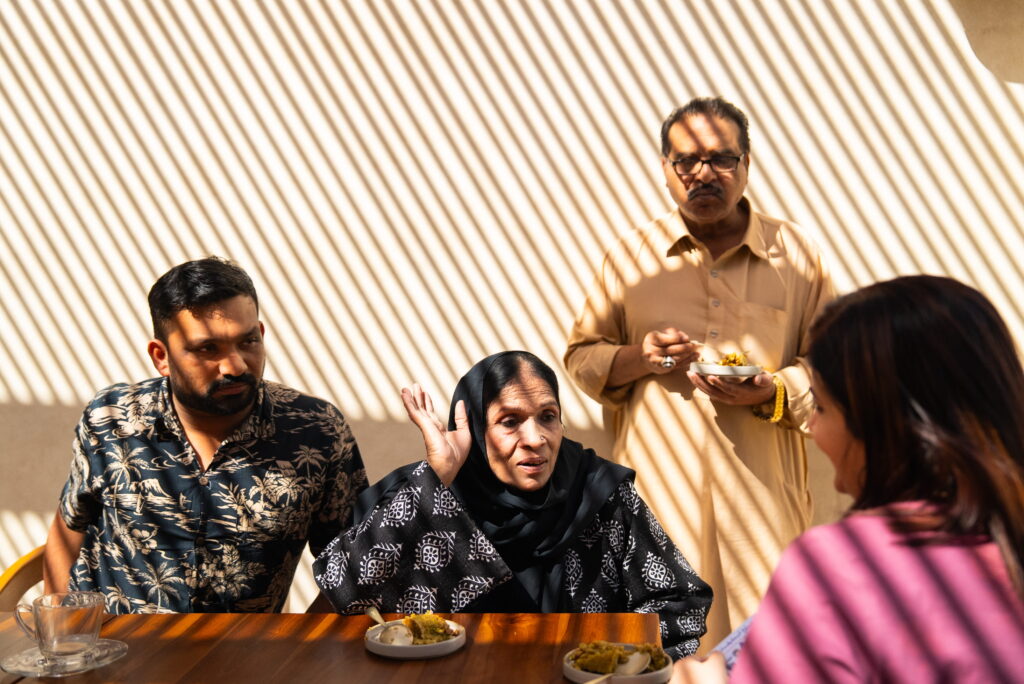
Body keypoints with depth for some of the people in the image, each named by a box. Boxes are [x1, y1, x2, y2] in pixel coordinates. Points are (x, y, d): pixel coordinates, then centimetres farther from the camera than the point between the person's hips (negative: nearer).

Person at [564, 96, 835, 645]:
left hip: (761, 494, 0)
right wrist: (638, 358, -8)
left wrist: (773, 393, -11)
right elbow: (581, 355, 12)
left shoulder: (795, 254, 6)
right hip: (658, 492, 0)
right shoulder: (631, 254, 7)